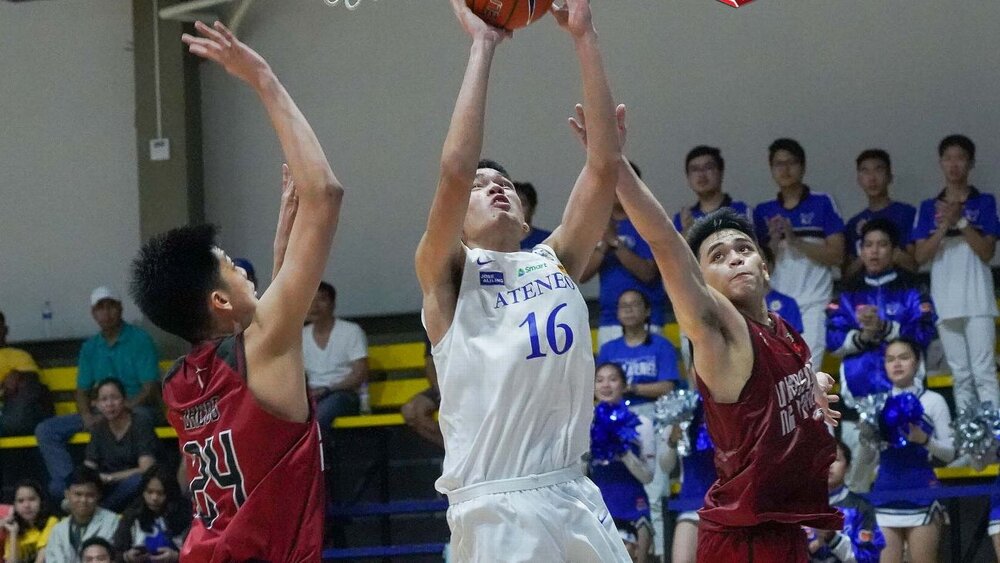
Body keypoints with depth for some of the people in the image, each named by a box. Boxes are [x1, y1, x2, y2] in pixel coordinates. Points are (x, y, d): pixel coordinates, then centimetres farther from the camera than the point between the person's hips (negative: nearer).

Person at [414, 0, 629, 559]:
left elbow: (604, 165, 7)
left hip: (577, 497, 5)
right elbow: (456, 170, -11)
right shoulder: (447, 275, 5)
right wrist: (483, 46, -7)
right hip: (497, 508, -5)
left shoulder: (556, 262, 17)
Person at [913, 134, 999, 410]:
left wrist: (960, 221, -12)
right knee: (960, 377, 4)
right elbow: (921, 256, 3)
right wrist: (944, 226, -10)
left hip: (977, 301, -3)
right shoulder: (929, 208, 12)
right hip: (946, 303, 3)